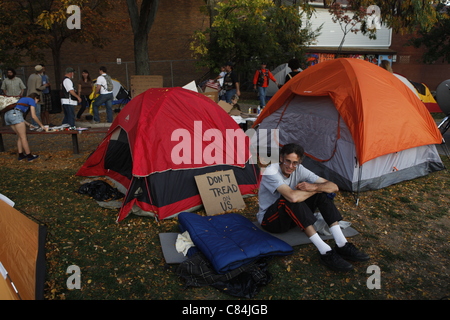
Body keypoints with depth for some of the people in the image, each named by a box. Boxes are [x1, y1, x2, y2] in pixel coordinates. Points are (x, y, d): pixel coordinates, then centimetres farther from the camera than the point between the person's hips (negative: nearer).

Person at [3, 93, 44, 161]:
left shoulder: (22, 99, 34)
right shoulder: (32, 100, 11)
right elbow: (33, 116, 4)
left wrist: (28, 124, 34)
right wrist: (41, 125, 15)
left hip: (7, 115, 8)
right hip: (15, 114, -8)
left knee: (19, 136, 15)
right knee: (23, 137, -2)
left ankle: (21, 155, 16)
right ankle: (29, 156, 2)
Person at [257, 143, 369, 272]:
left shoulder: (299, 170, -7)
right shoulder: (271, 172, -24)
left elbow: (334, 187, -10)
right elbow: (292, 196, -41)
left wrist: (314, 187, -30)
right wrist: (314, 190, -23)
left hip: (291, 217, 6)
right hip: (269, 220, -6)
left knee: (323, 193, -13)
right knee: (290, 199, -38)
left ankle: (342, 245, -18)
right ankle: (326, 252, -38)